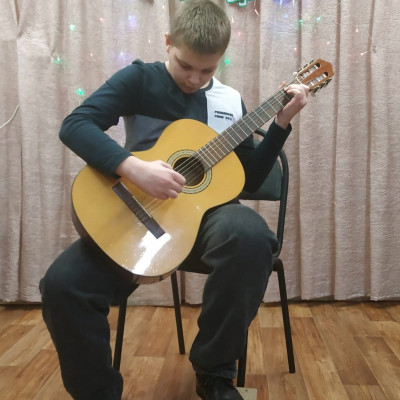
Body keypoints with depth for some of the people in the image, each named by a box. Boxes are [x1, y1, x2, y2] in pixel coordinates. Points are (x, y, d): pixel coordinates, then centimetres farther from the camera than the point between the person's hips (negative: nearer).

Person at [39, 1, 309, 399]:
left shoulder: (231, 101, 12)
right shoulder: (140, 78, 2)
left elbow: (250, 178, 13)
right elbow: (74, 125, -12)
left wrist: (281, 123, 5)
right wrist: (134, 168, -26)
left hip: (205, 208, 2)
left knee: (251, 235, -35)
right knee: (62, 284, -23)